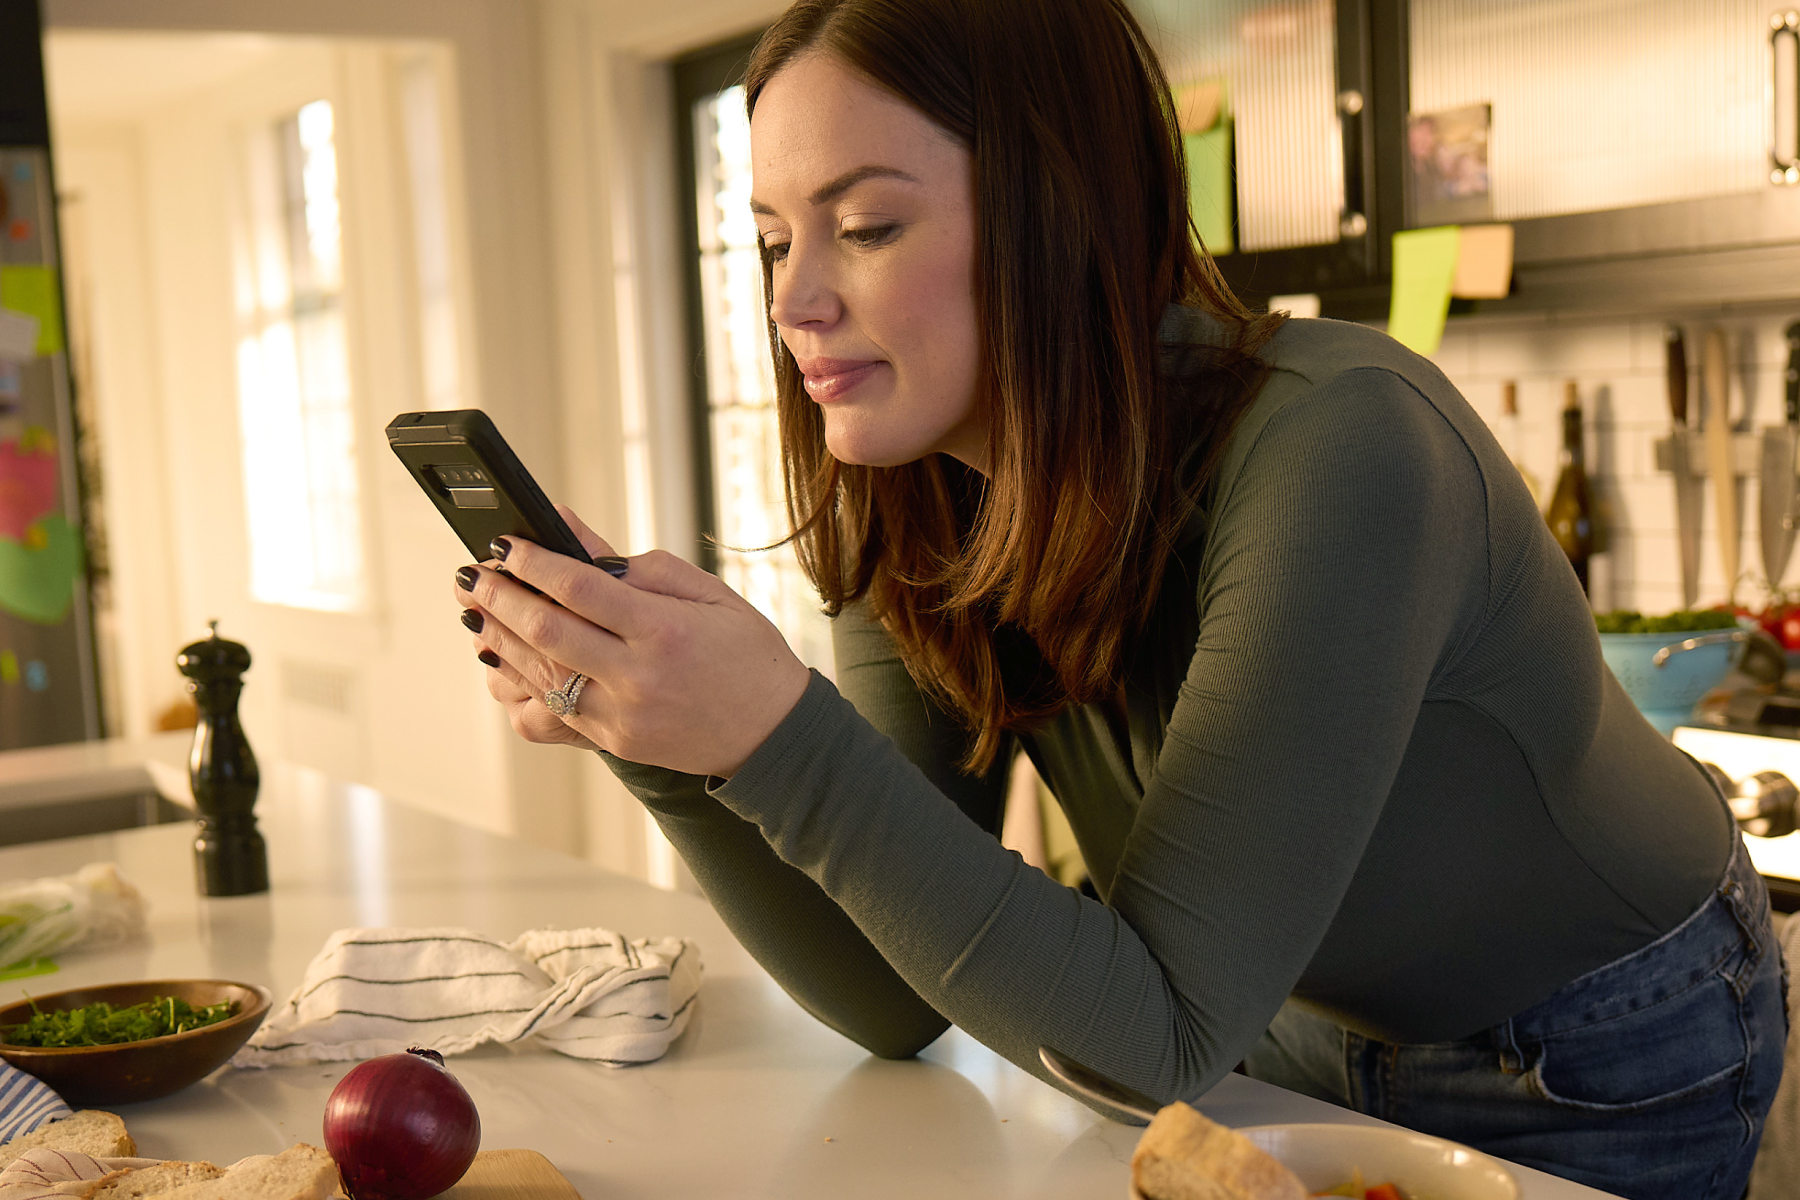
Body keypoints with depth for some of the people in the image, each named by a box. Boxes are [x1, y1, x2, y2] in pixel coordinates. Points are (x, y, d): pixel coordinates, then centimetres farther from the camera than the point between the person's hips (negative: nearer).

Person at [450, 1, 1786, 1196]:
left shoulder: (1331, 450, -31)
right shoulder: (923, 512, -11)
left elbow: (1161, 1038, -30)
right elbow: (897, 1003, -11)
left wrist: (776, 735, -39)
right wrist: (655, 730, -25)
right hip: (1296, 1048, 5)